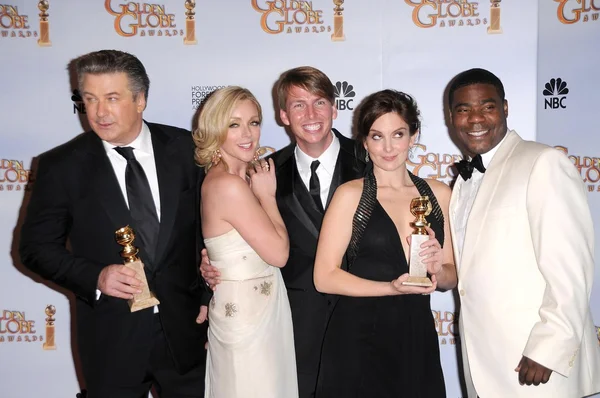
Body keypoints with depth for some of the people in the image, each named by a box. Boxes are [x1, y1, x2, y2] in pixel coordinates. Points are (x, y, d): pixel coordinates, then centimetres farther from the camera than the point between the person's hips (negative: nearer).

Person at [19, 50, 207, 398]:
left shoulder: (185, 148, -4)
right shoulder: (62, 166, -6)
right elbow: (36, 247, -2)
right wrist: (96, 277, -17)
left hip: (185, 329, 2)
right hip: (111, 339, -1)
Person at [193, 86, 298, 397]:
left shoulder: (242, 178, 5)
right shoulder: (228, 185, -23)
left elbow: (272, 244, 5)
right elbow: (278, 253, -18)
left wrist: (261, 192, 3)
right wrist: (267, 194, -11)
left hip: (262, 307, 9)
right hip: (246, 313, -9)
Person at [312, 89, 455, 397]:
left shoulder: (438, 192, 5)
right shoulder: (351, 194, -6)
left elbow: (451, 278, 10)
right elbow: (325, 277, -11)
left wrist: (437, 268, -11)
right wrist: (392, 288, -19)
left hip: (418, 337, 4)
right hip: (359, 338, -3)